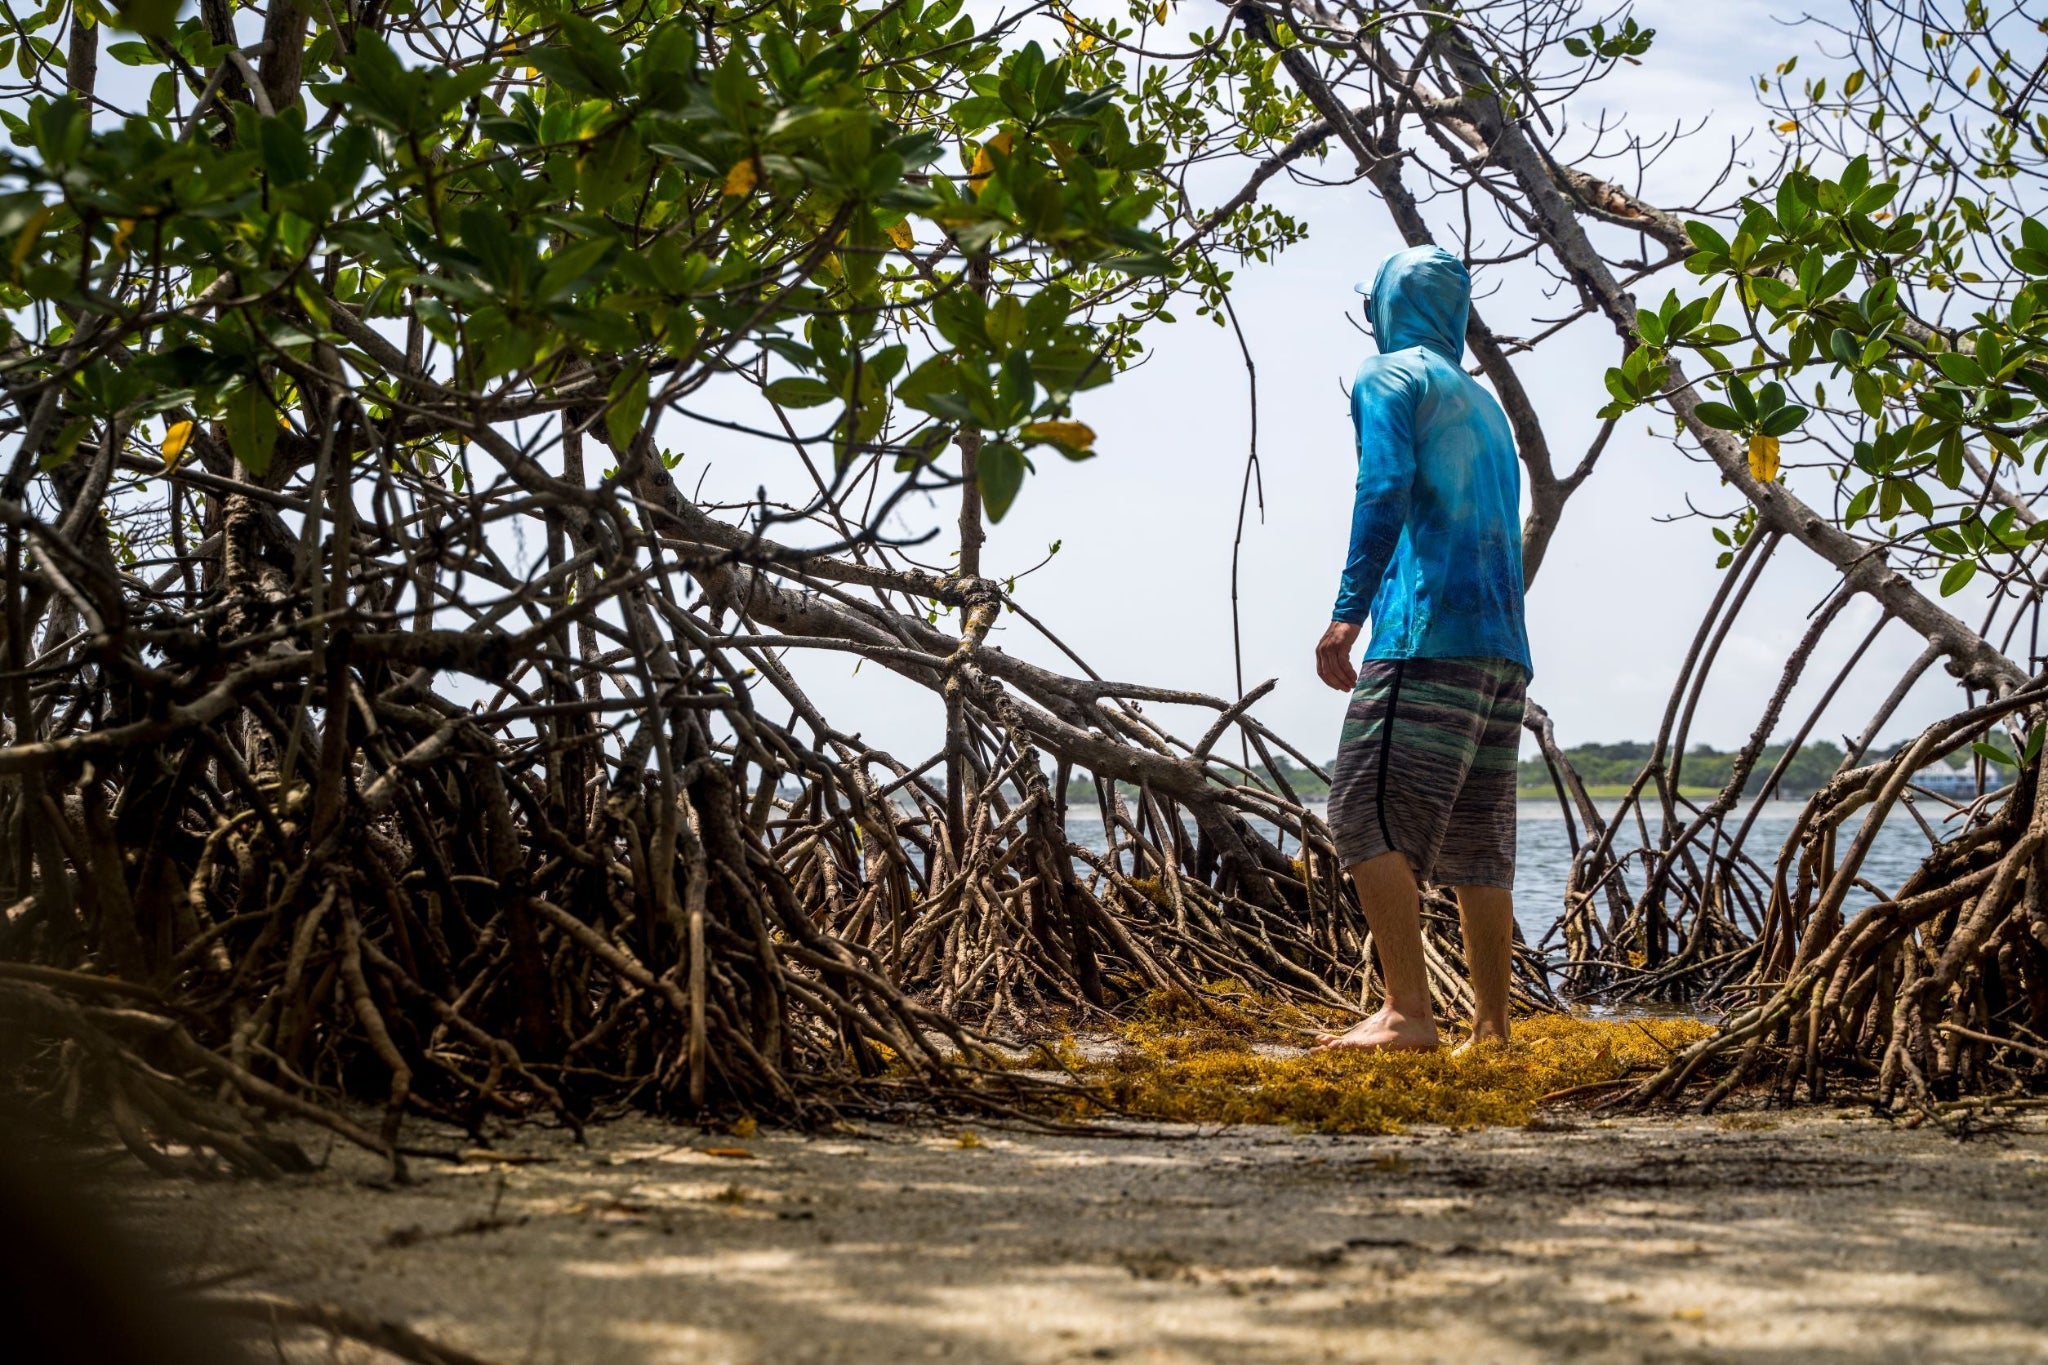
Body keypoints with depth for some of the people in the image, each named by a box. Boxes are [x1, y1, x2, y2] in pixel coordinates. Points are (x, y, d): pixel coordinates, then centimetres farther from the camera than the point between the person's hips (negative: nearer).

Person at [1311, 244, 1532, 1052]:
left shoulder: (1390, 376, 4)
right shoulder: (1483, 405, 27)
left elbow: (1386, 489, -12)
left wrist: (1348, 613, -17)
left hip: (1429, 633, -8)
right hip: (1503, 646, 8)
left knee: (1366, 816, -10)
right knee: (1475, 843, 7)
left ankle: (1408, 1013, -17)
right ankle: (1492, 1027, 5)